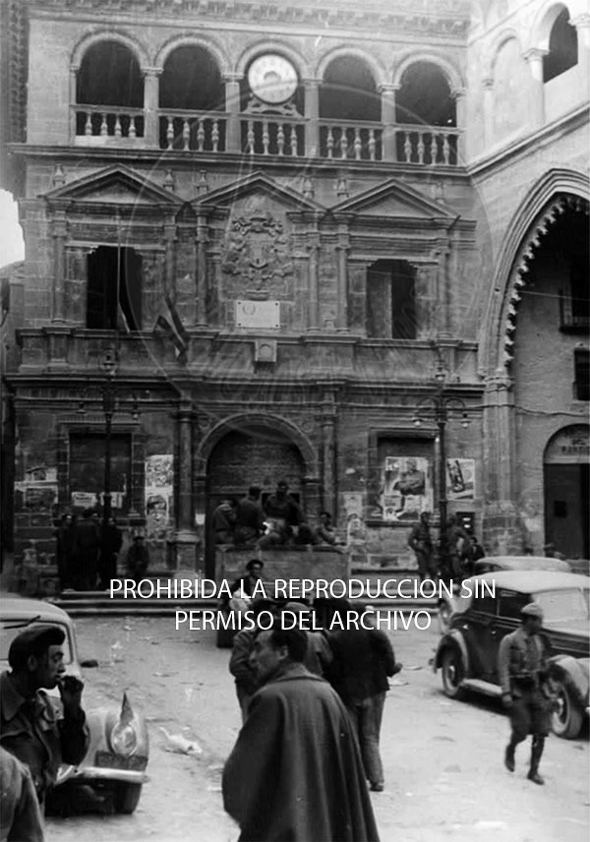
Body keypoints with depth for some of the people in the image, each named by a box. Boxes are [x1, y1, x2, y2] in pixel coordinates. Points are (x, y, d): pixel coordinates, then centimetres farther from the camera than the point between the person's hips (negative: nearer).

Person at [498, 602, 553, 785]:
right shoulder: (509, 641, -7)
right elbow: (503, 668, -11)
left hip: (538, 692, 5)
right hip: (518, 693, -5)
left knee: (541, 733, 0)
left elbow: (543, 667, 17)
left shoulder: (539, 641, 10)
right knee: (521, 731, -6)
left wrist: (547, 692, 16)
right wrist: (506, 693, -18)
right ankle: (510, 750, 28)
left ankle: (534, 771, 11)